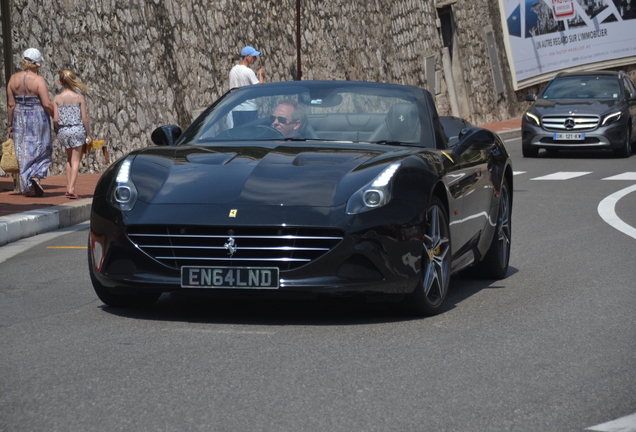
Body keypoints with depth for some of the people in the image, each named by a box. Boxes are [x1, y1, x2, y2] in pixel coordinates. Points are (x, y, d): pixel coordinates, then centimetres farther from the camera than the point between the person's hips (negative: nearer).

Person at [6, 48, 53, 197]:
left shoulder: (13, 79, 1)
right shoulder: (39, 80, -13)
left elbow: (11, 104, 3)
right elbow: (47, 104, -18)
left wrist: (10, 125, 9)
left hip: (19, 117, 4)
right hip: (38, 117, -4)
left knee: (23, 151, 9)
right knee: (41, 149, 11)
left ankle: (27, 187, 10)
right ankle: (36, 175, -9)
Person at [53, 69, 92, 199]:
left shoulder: (57, 99, -4)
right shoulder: (79, 98, -7)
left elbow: (56, 119, -6)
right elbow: (84, 118, -6)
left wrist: (57, 130, 12)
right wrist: (88, 133, 4)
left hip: (63, 130, 2)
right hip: (77, 129, -2)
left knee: (69, 158, 21)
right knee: (75, 160, 4)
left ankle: (68, 187, 20)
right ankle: (71, 188, -6)